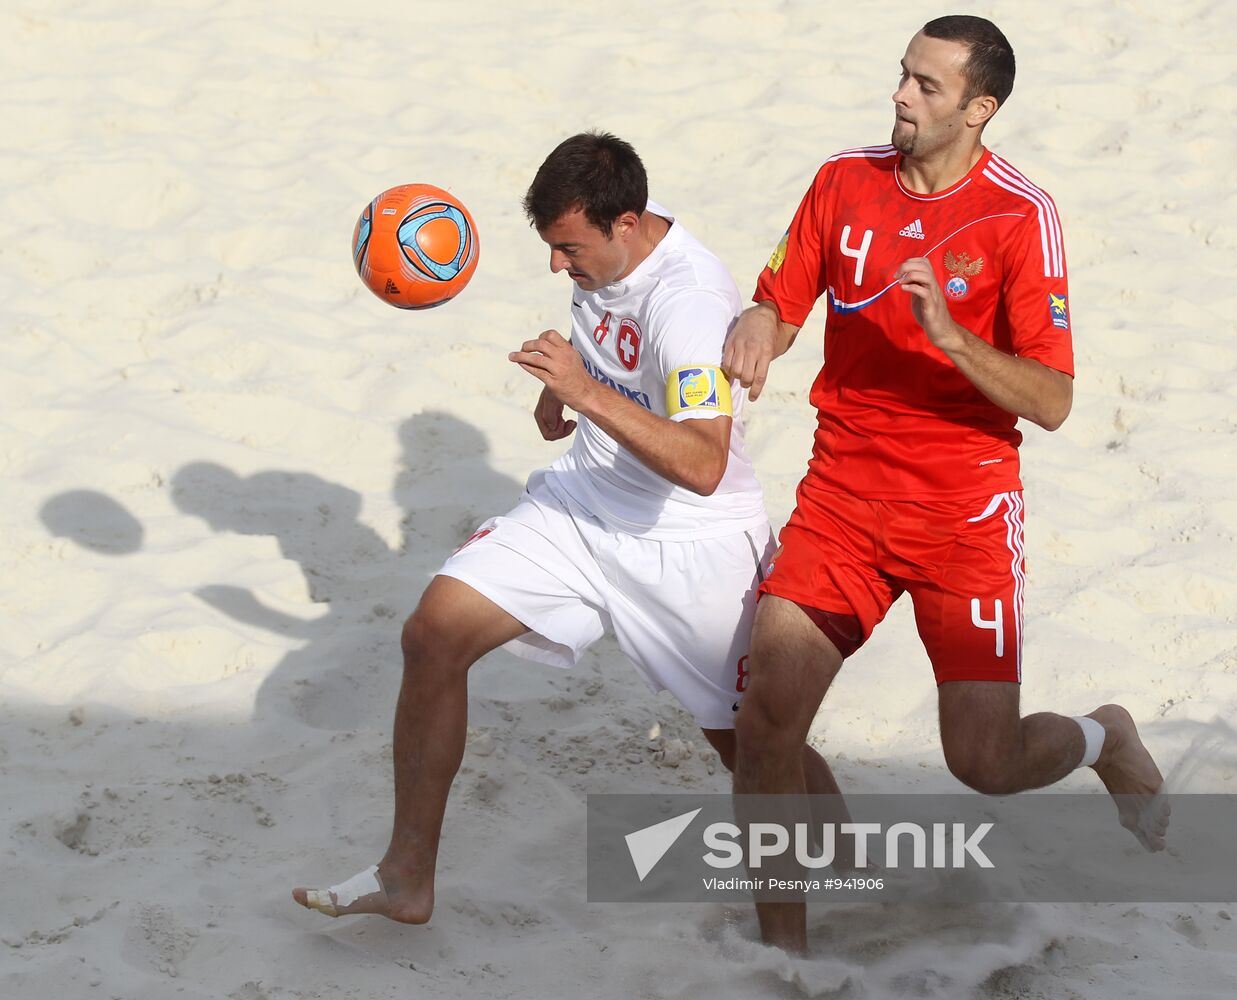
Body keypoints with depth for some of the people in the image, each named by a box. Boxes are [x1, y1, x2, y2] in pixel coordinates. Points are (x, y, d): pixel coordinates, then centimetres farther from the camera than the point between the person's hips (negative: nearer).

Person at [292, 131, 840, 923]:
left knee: (748, 743, 2)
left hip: (690, 544, -7)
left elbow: (703, 466, -39)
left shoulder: (689, 301, -29)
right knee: (435, 633, -8)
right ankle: (408, 877, 0)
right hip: (585, 504, 7)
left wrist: (588, 394, -43)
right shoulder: (605, 255, -3)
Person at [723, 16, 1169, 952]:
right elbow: (778, 305, 8)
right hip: (842, 490, 3)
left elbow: (1051, 403, -14)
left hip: (966, 508, -3)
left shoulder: (1020, 216, -11)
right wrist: (757, 328, -17)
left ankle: (1105, 739, 32)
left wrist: (949, 335, -29)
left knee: (985, 762, -5)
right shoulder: (844, 181, 2)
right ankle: (783, 949, 6)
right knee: (766, 721, -12)